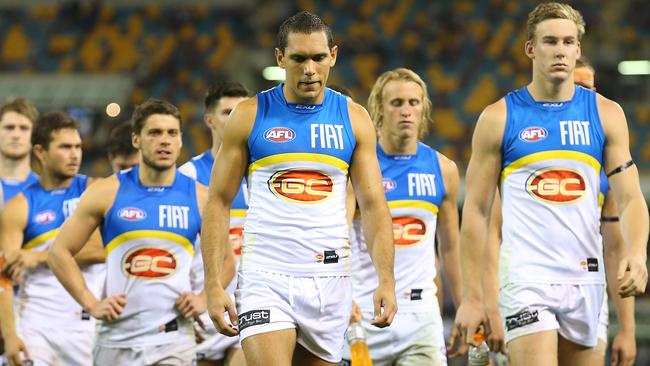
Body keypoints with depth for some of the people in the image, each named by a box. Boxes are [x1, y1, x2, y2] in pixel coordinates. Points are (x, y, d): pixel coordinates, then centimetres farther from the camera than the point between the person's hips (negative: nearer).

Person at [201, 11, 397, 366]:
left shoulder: (354, 119, 7)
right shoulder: (249, 116, 1)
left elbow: (373, 205, 5)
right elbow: (218, 203, 2)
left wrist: (386, 279, -9)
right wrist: (213, 285, -8)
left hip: (329, 280, 3)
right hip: (264, 276, -3)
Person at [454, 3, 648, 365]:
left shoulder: (606, 114, 8)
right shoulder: (499, 118, 1)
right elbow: (476, 211, 2)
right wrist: (472, 296, -2)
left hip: (586, 278, 4)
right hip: (525, 278, -3)